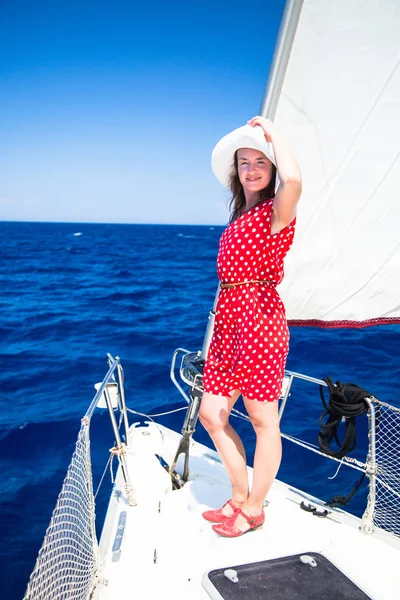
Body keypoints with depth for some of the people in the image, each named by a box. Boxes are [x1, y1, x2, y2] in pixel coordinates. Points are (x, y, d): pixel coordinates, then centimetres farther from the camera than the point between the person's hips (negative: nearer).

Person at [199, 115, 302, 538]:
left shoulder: (275, 211, -5)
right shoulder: (240, 218, 19)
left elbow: (293, 179, -31)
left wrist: (271, 132, -14)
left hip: (259, 320, -9)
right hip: (228, 322, 9)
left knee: (262, 419, 5)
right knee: (211, 414, 11)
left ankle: (254, 509, 23)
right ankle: (239, 497, 30)